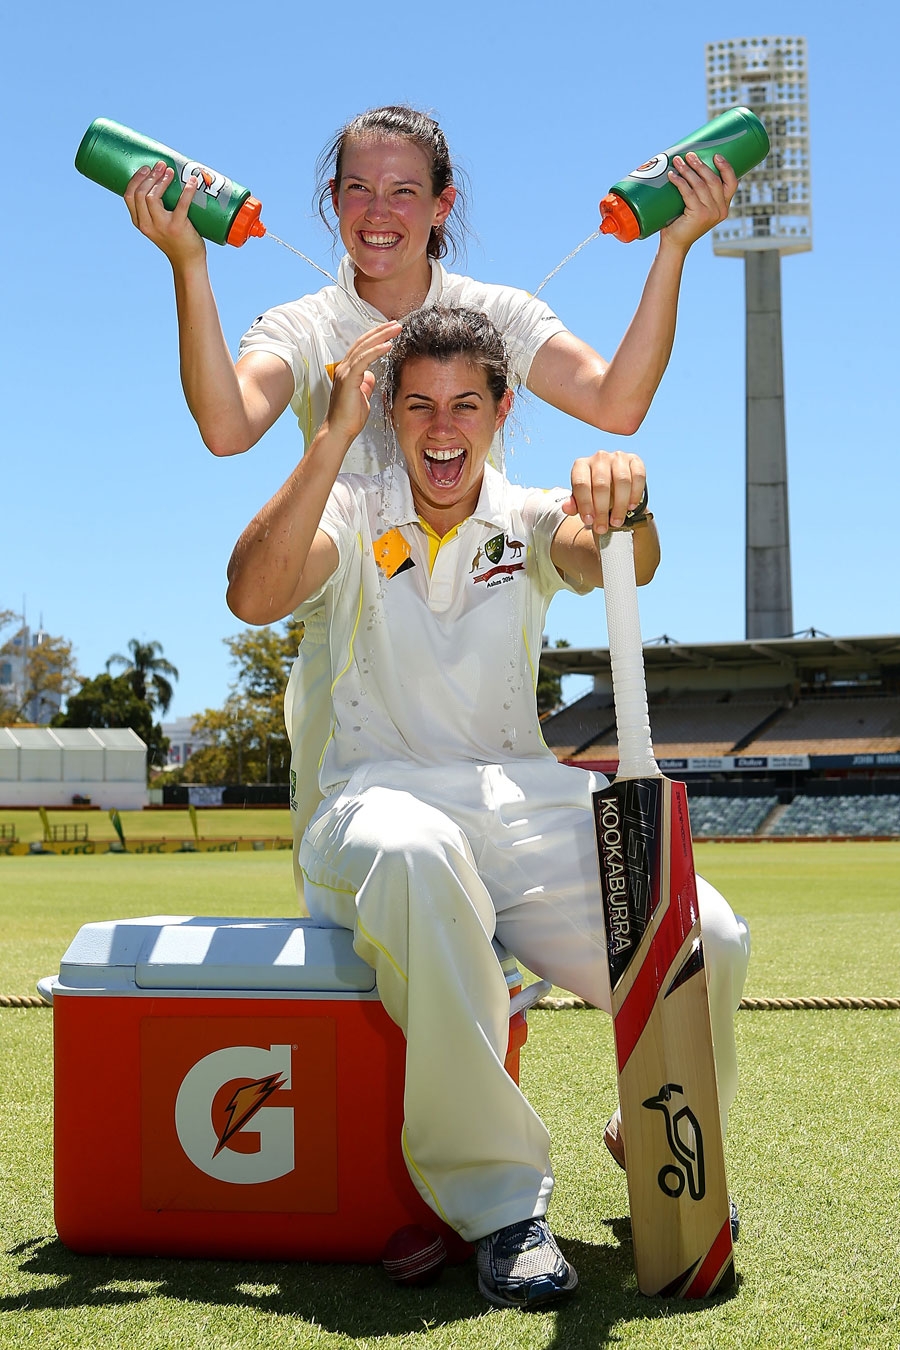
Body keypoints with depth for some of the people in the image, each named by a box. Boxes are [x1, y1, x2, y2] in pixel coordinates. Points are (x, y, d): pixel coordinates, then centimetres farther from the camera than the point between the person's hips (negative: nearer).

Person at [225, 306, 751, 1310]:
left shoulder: (531, 522, 13)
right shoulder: (351, 518, 7)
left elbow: (620, 565, -11)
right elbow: (252, 596, -14)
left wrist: (623, 503, -36)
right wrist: (333, 437, -20)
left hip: (526, 803, 3)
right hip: (382, 799, -2)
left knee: (707, 941, -23)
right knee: (417, 851, -42)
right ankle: (499, 1201, -32)